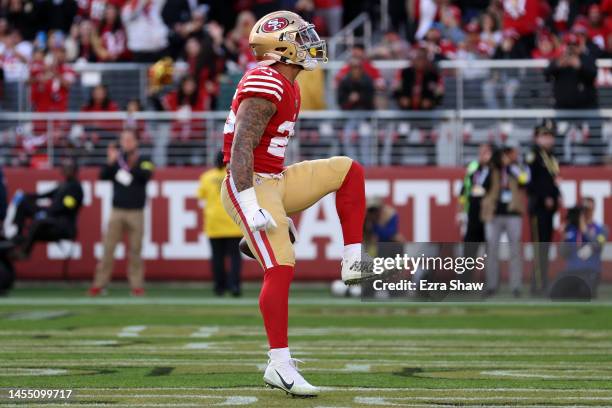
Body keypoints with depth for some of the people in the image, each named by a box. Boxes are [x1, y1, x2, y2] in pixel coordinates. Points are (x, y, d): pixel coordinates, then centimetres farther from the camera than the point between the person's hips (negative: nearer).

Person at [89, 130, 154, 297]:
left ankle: (137, 285, 6)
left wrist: (132, 167, -31)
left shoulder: (143, 162, 4)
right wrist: (110, 162, -17)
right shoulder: (116, 162, 10)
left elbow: (147, 175, -16)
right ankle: (99, 284, 1)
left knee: (135, 250, 1)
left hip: (136, 213, -1)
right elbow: (103, 176, 0)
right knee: (108, 248, -2)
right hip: (117, 212, 2)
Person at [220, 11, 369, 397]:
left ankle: (354, 262, 0)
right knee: (281, 268, -15)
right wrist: (251, 206, -28)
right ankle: (280, 364, -11)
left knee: (350, 171, 7)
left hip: (275, 182, 10)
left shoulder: (286, 86, 16)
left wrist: (281, 211, 26)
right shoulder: (266, 85, -17)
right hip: (251, 188, -10)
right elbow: (241, 148, -24)